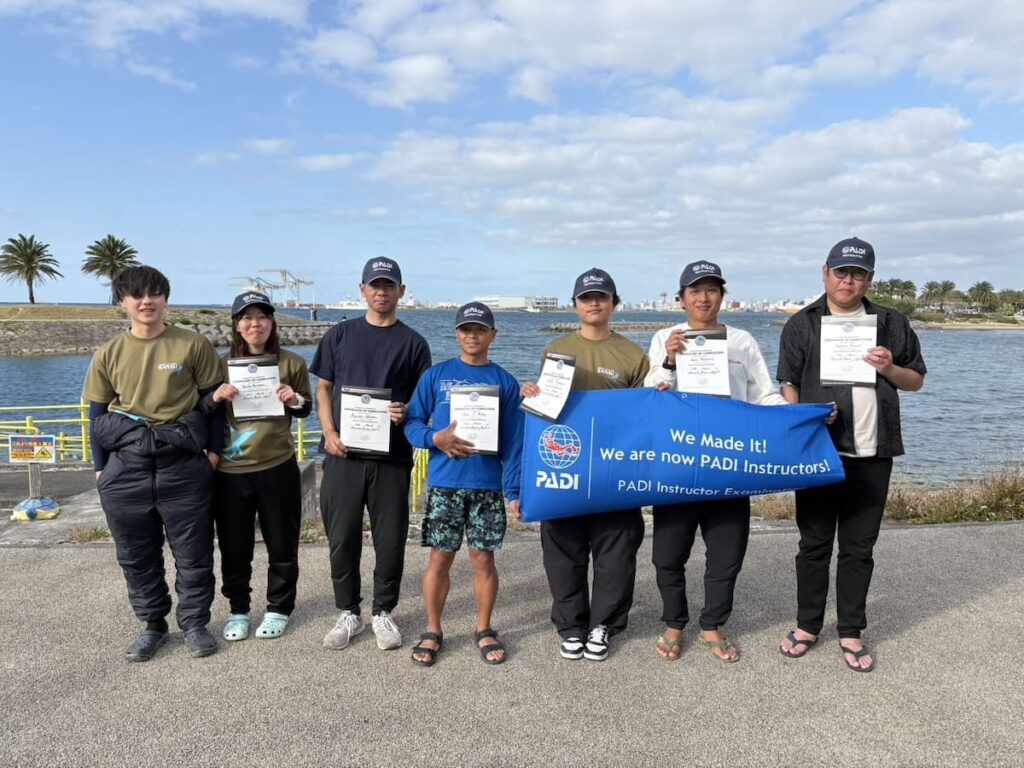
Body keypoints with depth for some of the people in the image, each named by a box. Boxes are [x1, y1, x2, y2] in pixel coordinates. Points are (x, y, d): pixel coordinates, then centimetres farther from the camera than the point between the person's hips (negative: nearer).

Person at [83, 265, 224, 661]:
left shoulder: (193, 345, -4)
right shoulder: (108, 354, 4)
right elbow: (97, 415, 9)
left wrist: (214, 450, -3)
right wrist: (100, 468, 6)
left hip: (184, 465, -2)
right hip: (126, 468, 3)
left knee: (193, 552, 7)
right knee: (136, 555, 12)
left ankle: (195, 623, 24)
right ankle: (153, 625, 29)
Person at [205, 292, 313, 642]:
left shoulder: (291, 363, 0)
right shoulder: (222, 364, 3)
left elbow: (307, 408, 8)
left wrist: (294, 400, -13)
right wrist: (216, 396, -13)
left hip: (277, 468, -1)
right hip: (231, 471, 1)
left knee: (282, 544, 10)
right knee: (234, 546, 12)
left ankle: (278, 609, 28)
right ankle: (238, 610, 30)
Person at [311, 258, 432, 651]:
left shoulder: (413, 343, 6)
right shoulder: (340, 335, 9)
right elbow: (323, 388, 10)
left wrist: (407, 412, -15)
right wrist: (329, 432, -5)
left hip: (392, 456, -1)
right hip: (343, 453, 1)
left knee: (390, 539, 5)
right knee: (342, 537, 7)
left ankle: (383, 612, 24)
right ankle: (348, 613, 24)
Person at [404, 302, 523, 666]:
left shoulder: (505, 382, 5)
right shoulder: (435, 375, 4)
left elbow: (513, 441, 3)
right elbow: (412, 423, 4)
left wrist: (514, 490, -3)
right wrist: (436, 438, -17)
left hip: (488, 486, 0)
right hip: (443, 484, 0)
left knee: (483, 559, 7)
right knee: (439, 559, 6)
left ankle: (484, 630, 25)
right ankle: (432, 631, 22)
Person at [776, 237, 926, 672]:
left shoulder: (892, 324, 9)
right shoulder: (802, 324, 3)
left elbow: (917, 381, 13)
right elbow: (789, 385, 0)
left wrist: (889, 369, -8)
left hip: (872, 456, 2)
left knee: (859, 547, 9)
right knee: (814, 543, 8)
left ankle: (851, 634, 21)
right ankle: (807, 626, 21)